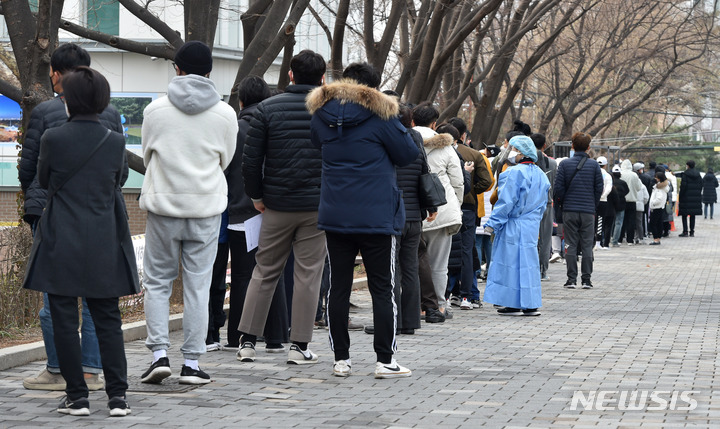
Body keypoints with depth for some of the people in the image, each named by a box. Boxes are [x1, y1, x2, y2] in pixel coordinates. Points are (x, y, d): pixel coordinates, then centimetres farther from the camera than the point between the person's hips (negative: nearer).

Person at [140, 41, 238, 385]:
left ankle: (159, 353, -1)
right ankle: (192, 363, 6)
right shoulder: (225, 114, -2)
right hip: (206, 206, 1)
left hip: (163, 204, -1)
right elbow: (226, 160, 9)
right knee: (197, 286, 5)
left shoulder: (156, 109, -4)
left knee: (157, 282, 10)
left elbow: (147, 155, 8)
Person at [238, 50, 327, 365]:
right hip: (319, 206, -1)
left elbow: (250, 159, -3)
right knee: (308, 274, 4)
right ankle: (299, 345, 5)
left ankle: (247, 339, 12)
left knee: (264, 271, 12)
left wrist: (256, 196, 7)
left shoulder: (268, 108, -1)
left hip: (277, 205, 1)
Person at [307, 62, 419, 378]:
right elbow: (408, 154, 0)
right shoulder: (379, 114, -6)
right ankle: (385, 360, 1)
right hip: (377, 218, -4)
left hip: (334, 216, 4)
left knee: (338, 287, 9)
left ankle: (341, 359, 10)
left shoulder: (321, 115, 6)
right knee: (382, 289, 2)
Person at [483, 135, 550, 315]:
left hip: (514, 226, -8)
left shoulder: (515, 173, -14)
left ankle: (515, 304, -3)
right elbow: (543, 204, 17)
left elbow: (507, 201, -16)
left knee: (512, 261, -3)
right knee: (528, 261, 11)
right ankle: (531, 304, 12)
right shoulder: (540, 174, 12)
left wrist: (493, 223, -12)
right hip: (532, 225, 8)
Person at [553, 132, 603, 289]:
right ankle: (586, 280, 4)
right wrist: (594, 206, 12)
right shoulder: (594, 165, -1)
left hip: (569, 211, 0)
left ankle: (571, 279, 1)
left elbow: (558, 188, -4)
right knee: (587, 245, 5)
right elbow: (599, 188, 1)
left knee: (571, 245, 4)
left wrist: (561, 203, 13)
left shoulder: (565, 164, -3)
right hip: (588, 211, 0)